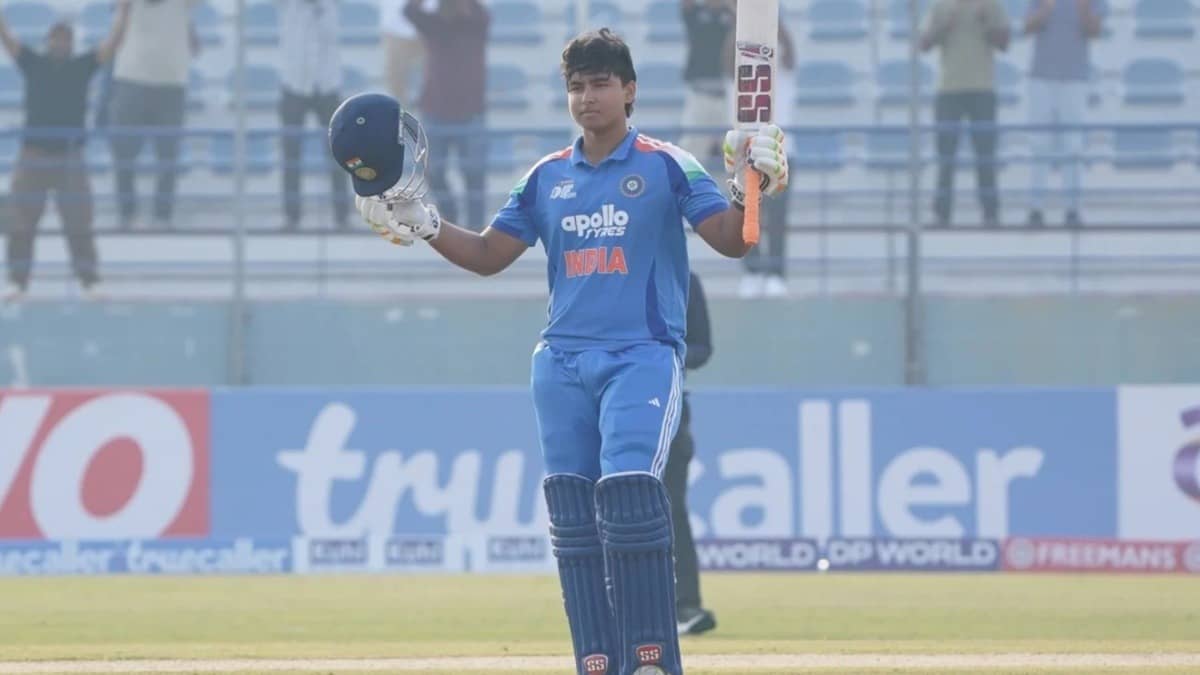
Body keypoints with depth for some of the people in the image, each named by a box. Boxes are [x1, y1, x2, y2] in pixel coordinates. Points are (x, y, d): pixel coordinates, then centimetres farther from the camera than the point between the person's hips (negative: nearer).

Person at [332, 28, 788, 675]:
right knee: (573, 517, 2)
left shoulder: (667, 166, 0)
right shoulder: (546, 178, 13)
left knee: (628, 496, -21)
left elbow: (731, 240, -6)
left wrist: (748, 190, -24)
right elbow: (488, 254, 16)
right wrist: (418, 220, 5)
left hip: (643, 357, -5)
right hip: (562, 363, 5)